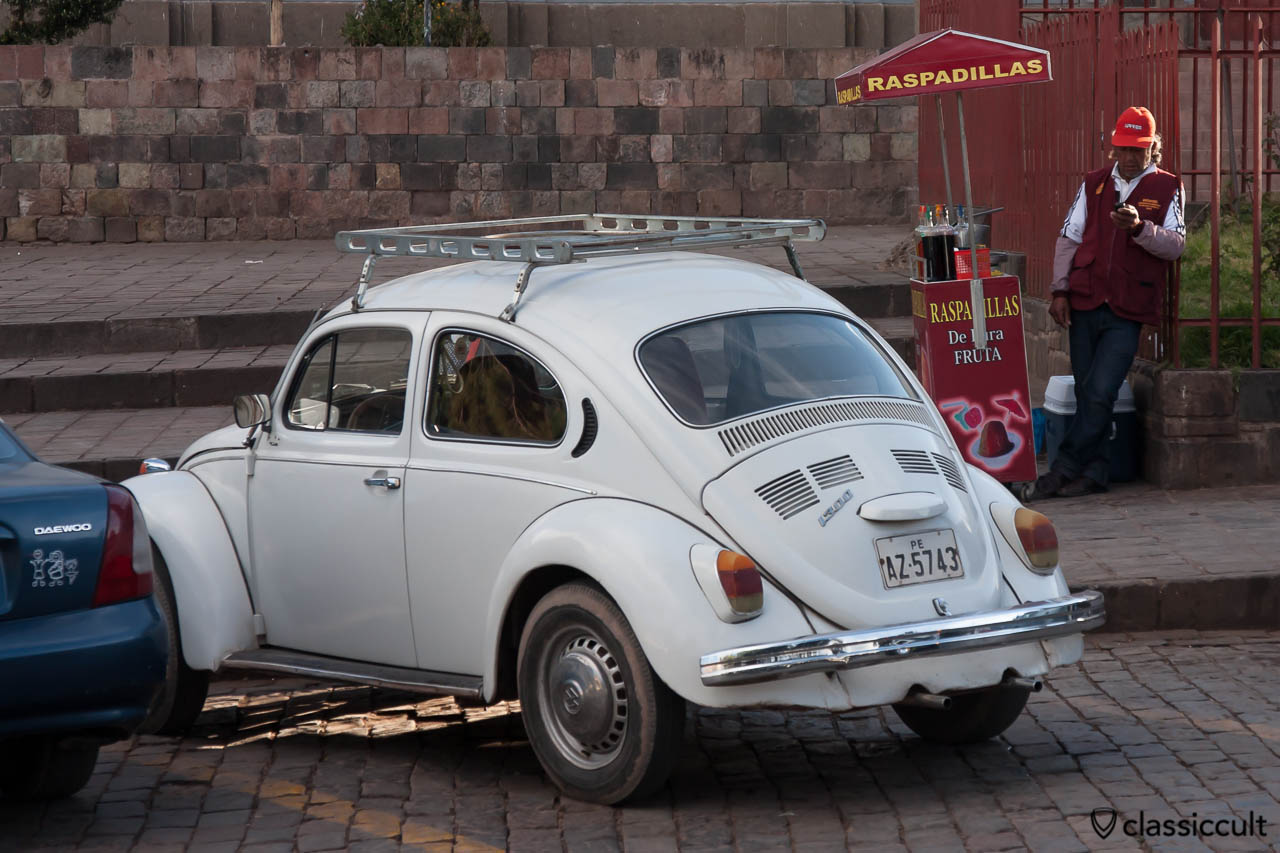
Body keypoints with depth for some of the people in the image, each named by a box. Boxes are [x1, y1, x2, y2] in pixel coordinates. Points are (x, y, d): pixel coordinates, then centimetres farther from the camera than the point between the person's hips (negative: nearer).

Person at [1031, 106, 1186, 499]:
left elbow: (1175, 245, -6)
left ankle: (1063, 469, -6)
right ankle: (1094, 472, 15)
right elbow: (1069, 239, 14)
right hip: (1085, 304, 4)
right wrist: (1060, 290, 4)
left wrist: (1139, 227, -23)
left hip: (1127, 311, -4)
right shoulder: (1094, 184, 14)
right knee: (1087, 394, 6)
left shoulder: (1167, 188, 4)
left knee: (1099, 394, -13)